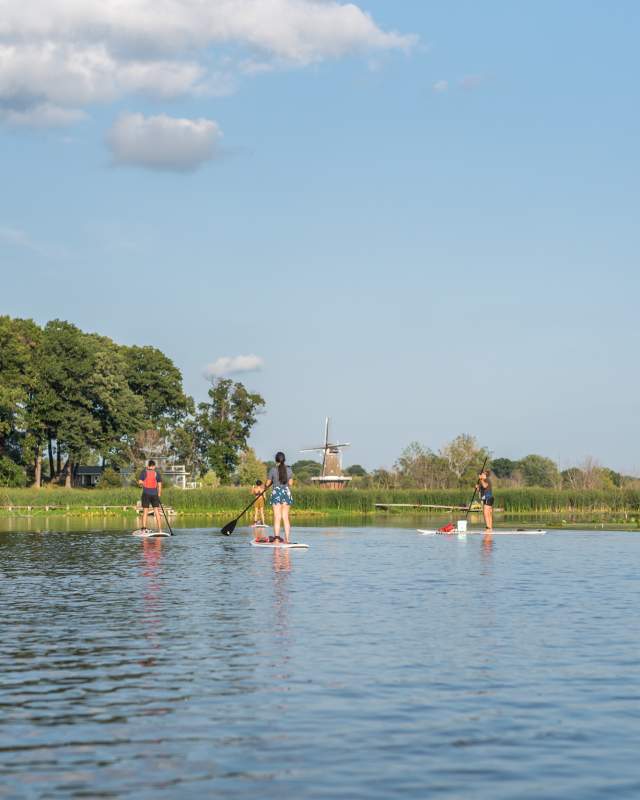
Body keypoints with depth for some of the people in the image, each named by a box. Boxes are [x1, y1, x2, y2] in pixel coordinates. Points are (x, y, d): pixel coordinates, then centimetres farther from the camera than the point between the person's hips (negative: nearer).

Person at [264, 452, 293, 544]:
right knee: (285, 517, 8)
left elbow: (267, 484, -1)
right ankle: (287, 539, 6)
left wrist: (266, 487, 21)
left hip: (276, 493, -3)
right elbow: (290, 483, 6)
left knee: (277, 518, -2)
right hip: (286, 493, 3)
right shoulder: (289, 470, 0)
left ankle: (276, 537, -9)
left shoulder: (273, 470, -8)